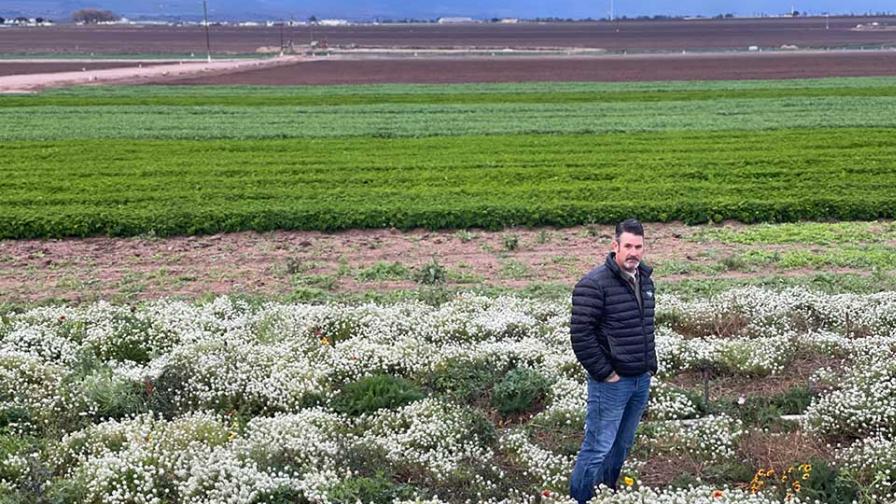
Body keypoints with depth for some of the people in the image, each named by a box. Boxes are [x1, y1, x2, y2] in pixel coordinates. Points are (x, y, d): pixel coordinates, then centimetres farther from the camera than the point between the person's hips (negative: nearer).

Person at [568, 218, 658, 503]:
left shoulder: (645, 280, 10)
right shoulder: (594, 284, -17)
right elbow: (580, 335, -19)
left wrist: (650, 365, 15)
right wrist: (605, 373, -16)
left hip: (642, 380, 8)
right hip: (611, 382, -7)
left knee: (622, 446, 18)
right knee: (598, 448, -3)